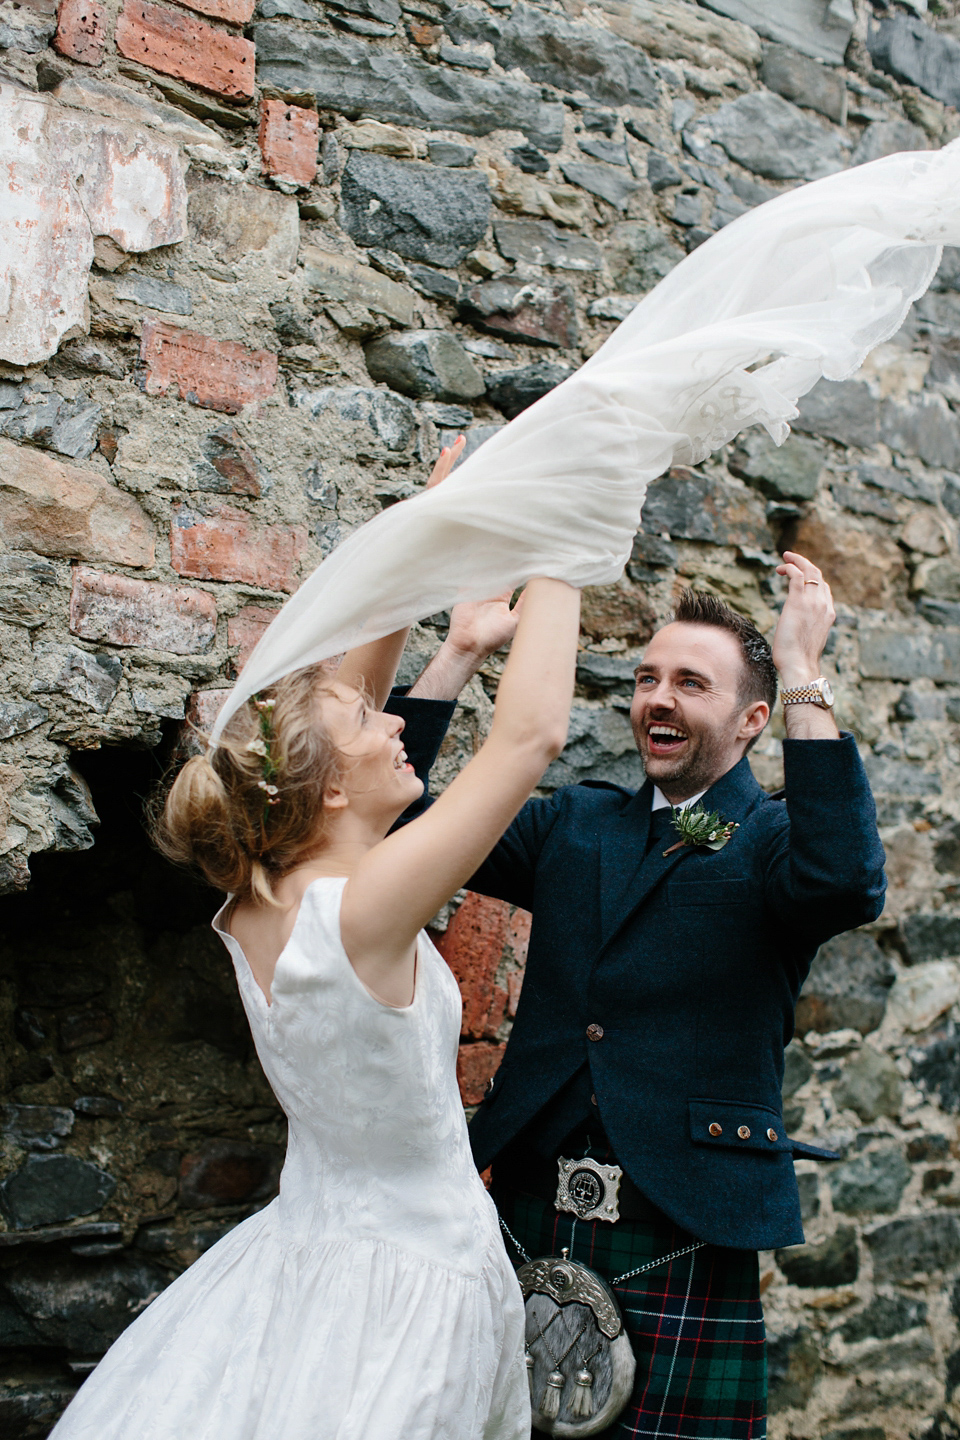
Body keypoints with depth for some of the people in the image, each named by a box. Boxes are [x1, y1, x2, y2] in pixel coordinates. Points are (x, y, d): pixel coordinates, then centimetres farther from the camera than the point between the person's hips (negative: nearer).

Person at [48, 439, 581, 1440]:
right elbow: (532, 733, -29)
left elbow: (349, 679, 2)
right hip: (411, 1277, -7)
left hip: (306, 1250, 7)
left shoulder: (253, 903, -6)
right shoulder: (355, 912, -28)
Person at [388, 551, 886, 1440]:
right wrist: (462, 652, 1)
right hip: (532, 1217, 4)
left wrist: (803, 673, -22)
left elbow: (847, 884, -25)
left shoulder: (777, 837, 0)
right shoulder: (576, 824, 13)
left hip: (683, 1233, -4)